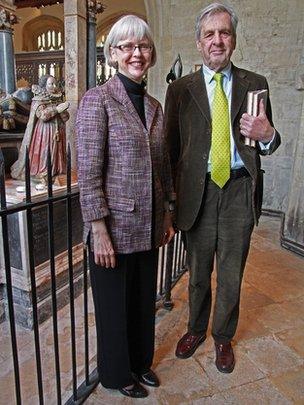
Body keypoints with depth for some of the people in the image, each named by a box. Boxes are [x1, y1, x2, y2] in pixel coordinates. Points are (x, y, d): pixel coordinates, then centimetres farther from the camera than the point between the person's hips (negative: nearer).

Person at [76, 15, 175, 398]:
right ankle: (116, 373, 41)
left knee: (144, 298, 21)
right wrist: (99, 232, -16)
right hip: (114, 226, -6)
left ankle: (141, 360, 47)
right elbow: (88, 173, -15)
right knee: (114, 304, 13)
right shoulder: (97, 100, -10)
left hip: (148, 226, 6)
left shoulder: (154, 106, 11)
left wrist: (166, 216, 13)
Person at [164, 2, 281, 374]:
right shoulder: (180, 89, 4)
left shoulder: (254, 84, 7)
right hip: (197, 191, 0)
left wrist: (267, 135, -14)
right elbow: (170, 147, 3)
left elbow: (266, 145, 9)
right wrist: (172, 195, -2)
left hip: (239, 190, 1)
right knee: (197, 272, 15)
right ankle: (196, 329, 41)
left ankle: (223, 337, 38)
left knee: (231, 273, 13)